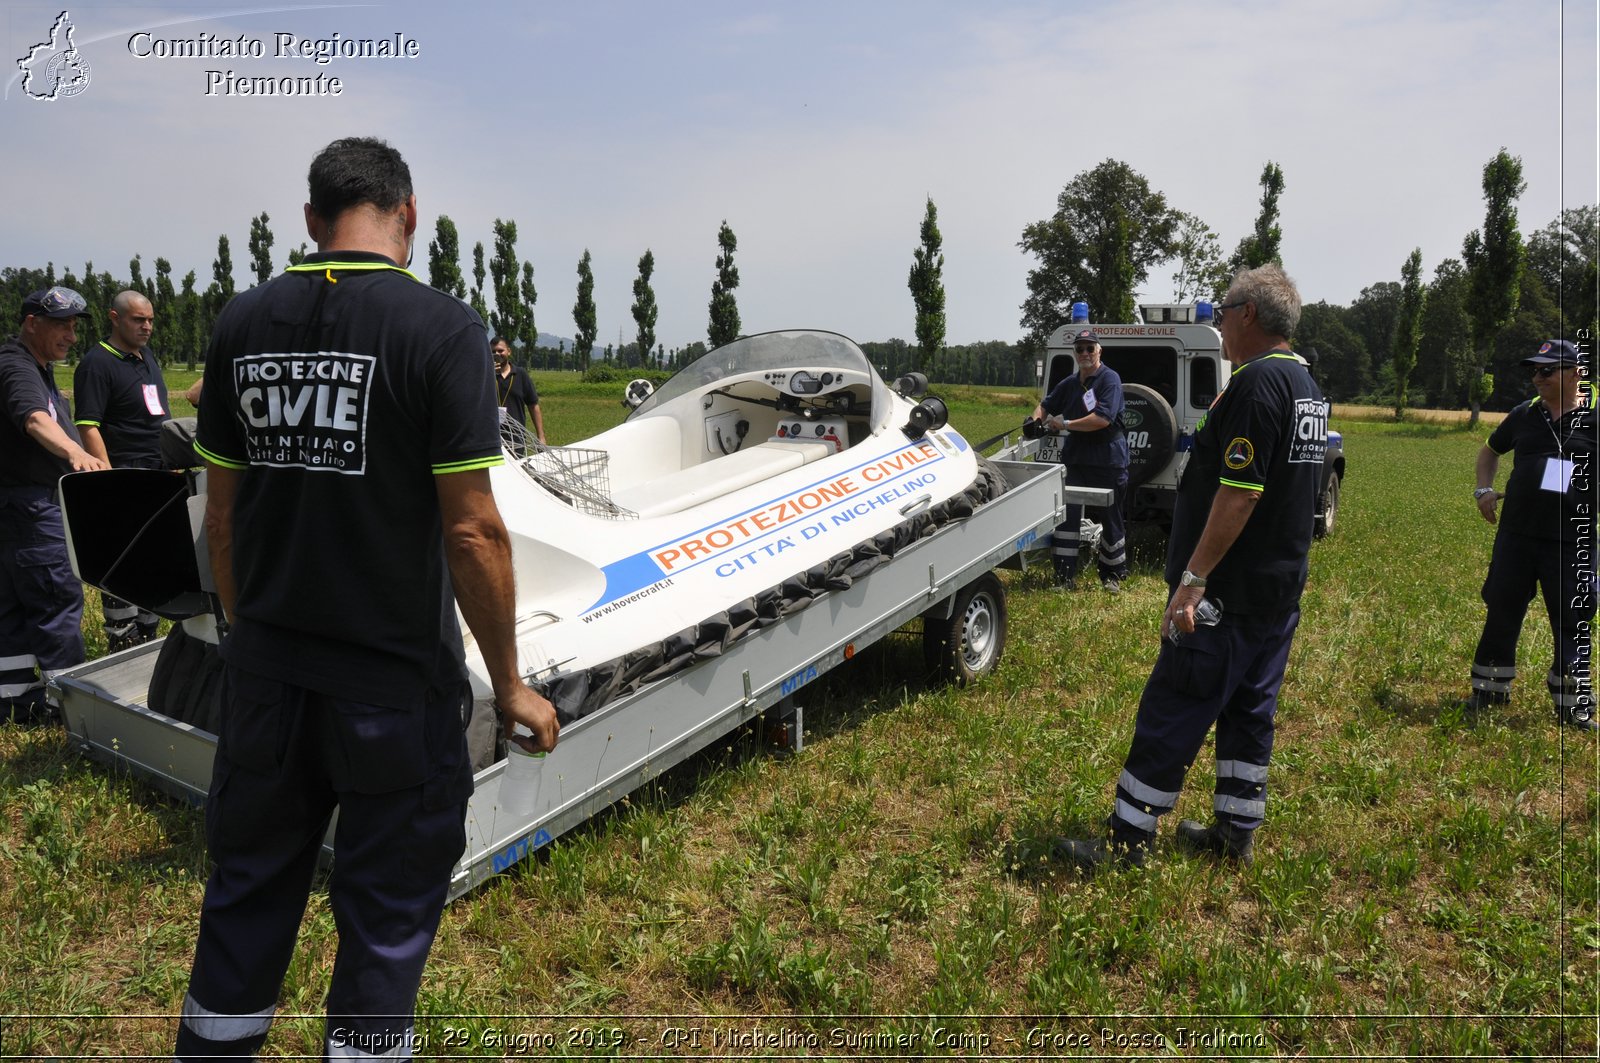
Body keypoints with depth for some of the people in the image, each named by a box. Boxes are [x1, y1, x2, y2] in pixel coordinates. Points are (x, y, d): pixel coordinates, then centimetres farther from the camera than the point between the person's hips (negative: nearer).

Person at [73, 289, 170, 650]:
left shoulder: (148, 357, 16)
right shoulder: (97, 363, -9)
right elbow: (88, 427, -16)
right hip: (125, 475, -8)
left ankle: (146, 635, 24)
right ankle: (121, 642, 1)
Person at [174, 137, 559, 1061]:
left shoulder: (243, 322, 2)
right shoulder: (441, 327, -14)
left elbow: (222, 511, 8)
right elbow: (471, 530, -17)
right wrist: (509, 681, -7)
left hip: (265, 673, 5)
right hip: (395, 682, -5)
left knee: (249, 888, 23)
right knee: (389, 909, 13)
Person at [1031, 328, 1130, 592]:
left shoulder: (1110, 379, -10)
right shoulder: (1069, 384, 10)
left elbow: (1103, 419, -22)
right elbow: (1046, 405, 24)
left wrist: (1065, 424, -16)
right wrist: (1037, 419, 1)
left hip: (1108, 460, -5)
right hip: (1076, 458, 5)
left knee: (1110, 519, 7)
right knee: (1067, 513, -4)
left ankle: (1113, 576, 21)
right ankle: (1065, 577, 0)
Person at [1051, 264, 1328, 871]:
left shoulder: (1257, 383, -18)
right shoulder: (1306, 387, 14)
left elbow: (1239, 492, -25)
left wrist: (1193, 579, -24)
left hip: (1230, 593, -10)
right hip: (1281, 592, 10)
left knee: (1170, 716, -3)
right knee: (1249, 712, 16)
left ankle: (1127, 844, 5)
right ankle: (1234, 834, 25)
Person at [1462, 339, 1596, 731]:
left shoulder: (1593, 418, -4)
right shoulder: (1525, 415, 8)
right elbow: (1490, 450, 25)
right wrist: (1484, 489, 11)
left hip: (1571, 541, -3)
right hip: (1516, 534, 3)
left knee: (1571, 622, 4)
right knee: (1502, 611, 9)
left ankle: (1574, 704, 17)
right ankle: (1490, 688, 24)